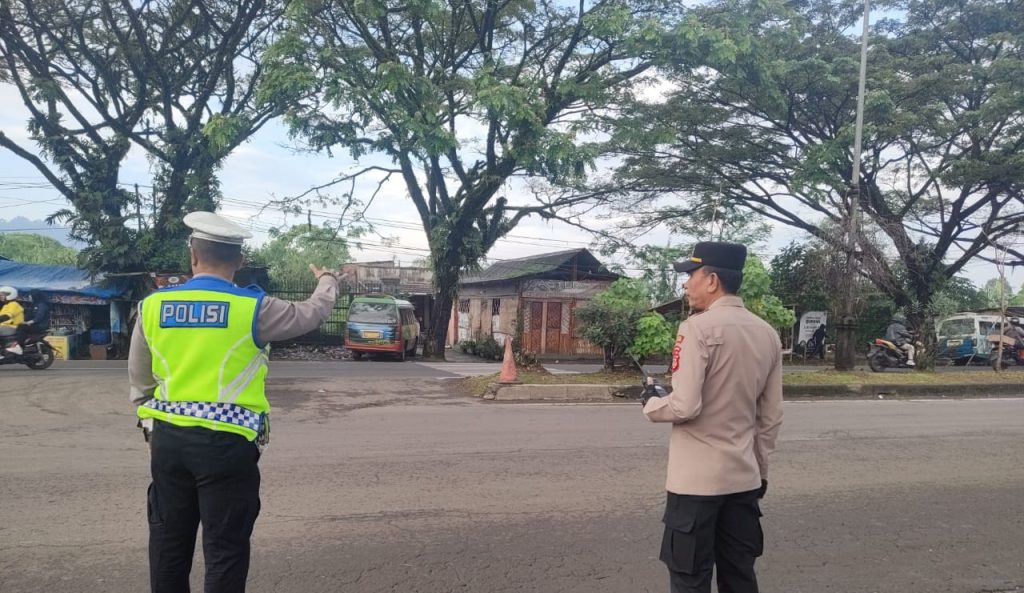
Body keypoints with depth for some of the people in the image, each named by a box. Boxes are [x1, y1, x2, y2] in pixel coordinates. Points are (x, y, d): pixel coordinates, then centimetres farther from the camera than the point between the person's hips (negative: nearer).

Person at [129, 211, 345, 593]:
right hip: (225, 443, -4)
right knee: (225, 547, 5)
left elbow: (139, 380, 12)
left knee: (169, 540, 17)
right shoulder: (252, 308, -10)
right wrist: (327, 281, 26)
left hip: (168, 438, 5)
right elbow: (313, 314, 5)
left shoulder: (153, 306, 2)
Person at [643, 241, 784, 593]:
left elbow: (685, 406, -21)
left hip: (696, 479, -7)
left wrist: (650, 405, -1)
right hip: (744, 477, 7)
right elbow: (771, 416, 10)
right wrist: (760, 467, 19)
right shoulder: (768, 334, 6)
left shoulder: (698, 328, -16)